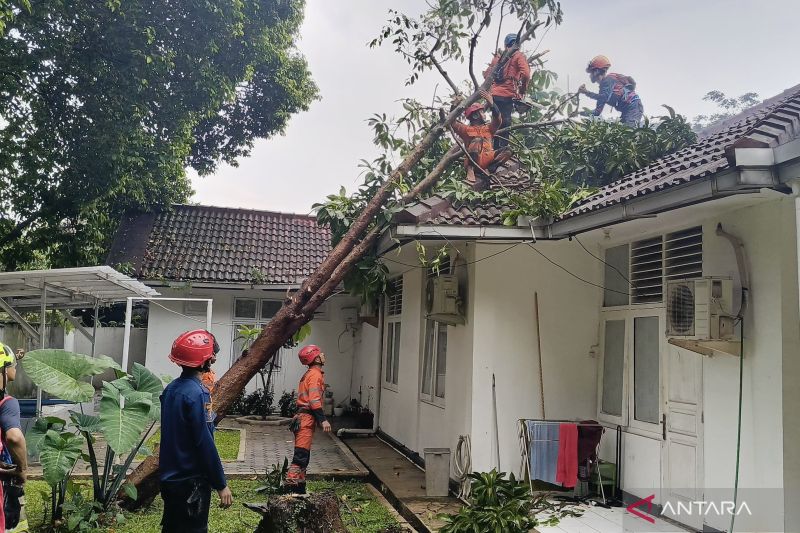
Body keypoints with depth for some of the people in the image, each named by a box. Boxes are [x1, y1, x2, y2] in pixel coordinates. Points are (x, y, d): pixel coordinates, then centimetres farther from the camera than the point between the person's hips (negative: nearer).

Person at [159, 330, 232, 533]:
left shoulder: (171, 389, 5)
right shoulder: (196, 394, -21)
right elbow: (205, 444, -22)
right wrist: (221, 485, -15)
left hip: (170, 476, 8)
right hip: (191, 480, -8)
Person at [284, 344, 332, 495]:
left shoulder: (309, 374, 20)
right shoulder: (315, 374, -11)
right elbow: (314, 400, -20)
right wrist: (323, 420, -23)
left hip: (303, 417, 10)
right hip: (307, 418, -10)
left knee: (303, 456, 14)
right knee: (301, 455, -12)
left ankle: (300, 489, 19)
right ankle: (290, 486, -14)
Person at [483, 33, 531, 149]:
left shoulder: (498, 56, 18)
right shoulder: (519, 56, 2)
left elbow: (486, 74, 18)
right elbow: (525, 74, -12)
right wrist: (523, 91, 0)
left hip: (494, 95, 5)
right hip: (507, 96, -5)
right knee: (505, 124, -6)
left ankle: (496, 149, 15)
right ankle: (504, 149, -10)